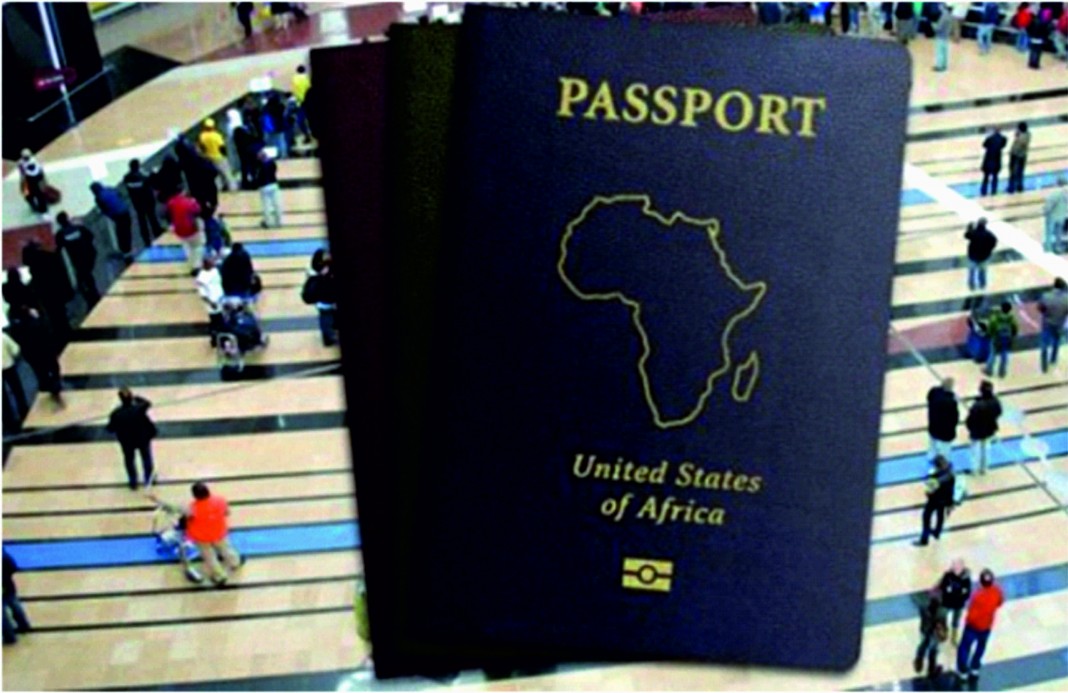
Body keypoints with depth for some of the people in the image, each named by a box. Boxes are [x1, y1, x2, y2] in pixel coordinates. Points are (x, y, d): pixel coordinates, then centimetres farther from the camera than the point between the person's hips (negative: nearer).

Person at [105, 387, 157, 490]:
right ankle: (148, 479, 42)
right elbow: (147, 403, -6)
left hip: (127, 441, 0)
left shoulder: (116, 413, -30)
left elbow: (110, 429, -17)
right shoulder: (139, 408, -30)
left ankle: (133, 483, 41)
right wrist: (137, 398, 7)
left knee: (129, 460, 27)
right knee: (146, 458, 27)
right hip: (143, 438, 0)